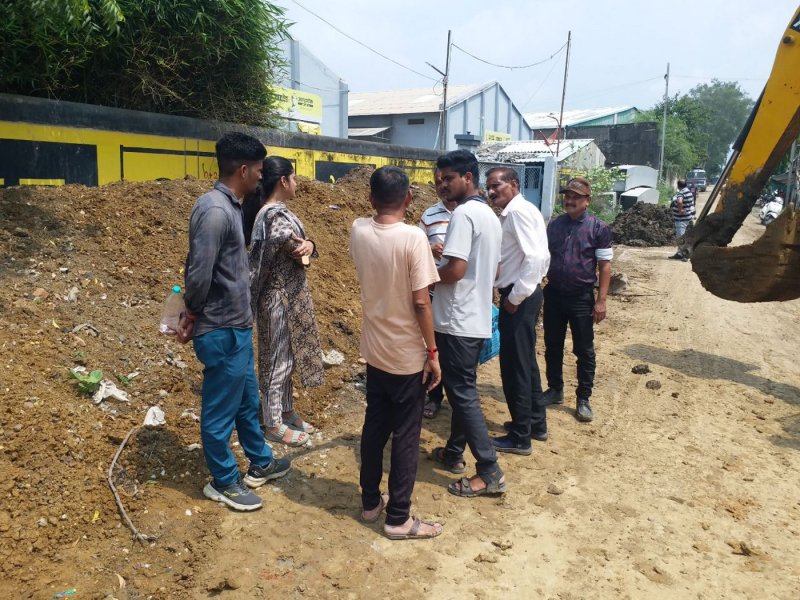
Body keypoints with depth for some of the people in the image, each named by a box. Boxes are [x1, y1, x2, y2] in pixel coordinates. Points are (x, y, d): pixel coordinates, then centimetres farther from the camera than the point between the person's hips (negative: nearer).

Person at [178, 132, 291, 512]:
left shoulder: (230, 206, 9)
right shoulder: (215, 211, -23)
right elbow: (199, 274, -24)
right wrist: (192, 316, -7)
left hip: (237, 326, 10)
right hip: (222, 331, -10)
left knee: (247, 401, 23)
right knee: (221, 410, 8)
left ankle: (260, 464, 40)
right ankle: (223, 482, 25)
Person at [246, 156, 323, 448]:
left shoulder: (280, 212, 9)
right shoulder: (274, 216, -22)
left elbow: (304, 247, 2)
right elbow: (299, 252, -22)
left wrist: (309, 245, -17)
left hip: (291, 296, 10)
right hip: (279, 299, -10)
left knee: (287, 358, 19)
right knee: (278, 360, 3)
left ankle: (286, 412, 34)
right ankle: (273, 424, 17)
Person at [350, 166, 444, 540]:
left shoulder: (358, 232, -4)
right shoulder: (413, 237, -19)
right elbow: (421, 302, -19)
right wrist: (433, 352, -10)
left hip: (374, 349, 6)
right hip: (408, 354, -5)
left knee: (374, 426, 18)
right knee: (406, 436, 6)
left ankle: (370, 501, 32)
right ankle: (398, 518, 16)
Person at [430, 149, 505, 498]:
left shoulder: (463, 213, -17)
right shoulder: (489, 215, 14)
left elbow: (455, 270, -25)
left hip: (458, 320, -10)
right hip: (478, 318, 10)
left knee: (462, 394, -3)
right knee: (461, 389, 19)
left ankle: (490, 472, 3)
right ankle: (454, 453, 32)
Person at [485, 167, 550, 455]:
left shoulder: (518, 211, -16)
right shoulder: (515, 212, 14)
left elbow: (535, 257, -25)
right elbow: (543, 256, 18)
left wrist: (515, 296, -20)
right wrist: (519, 292, 15)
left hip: (518, 298, -10)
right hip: (524, 293, 10)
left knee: (514, 366, -1)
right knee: (525, 361, 19)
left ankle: (520, 437, 11)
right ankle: (536, 423, 33)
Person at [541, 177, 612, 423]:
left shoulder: (598, 228, -6)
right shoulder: (554, 224, 6)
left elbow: (604, 266, -7)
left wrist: (600, 301, -12)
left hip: (582, 298, -4)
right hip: (553, 294, 4)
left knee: (584, 351, 4)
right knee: (552, 347, 13)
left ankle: (583, 399, 16)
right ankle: (555, 389, 30)